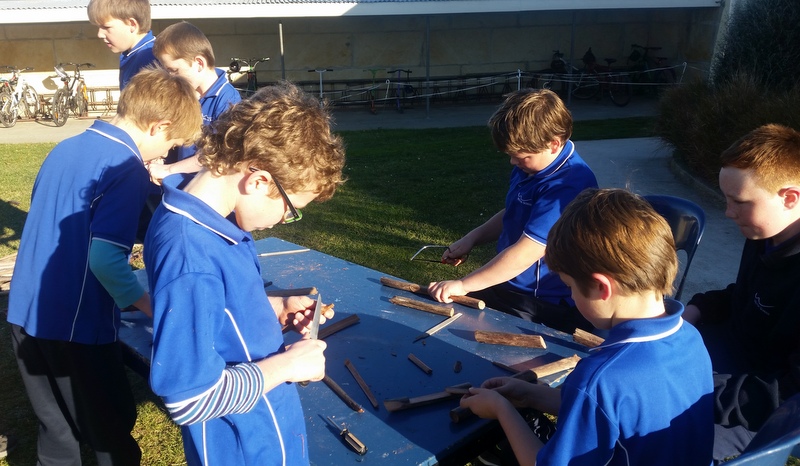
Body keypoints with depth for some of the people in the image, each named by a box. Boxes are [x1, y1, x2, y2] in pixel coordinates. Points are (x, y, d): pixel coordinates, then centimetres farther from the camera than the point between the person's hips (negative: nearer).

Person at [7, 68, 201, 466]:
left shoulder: (65, 148, 8)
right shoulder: (129, 170, -16)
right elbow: (104, 259, -23)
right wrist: (145, 302, -8)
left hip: (26, 315, 7)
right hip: (75, 325, -7)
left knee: (56, 431, 21)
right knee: (111, 433, 12)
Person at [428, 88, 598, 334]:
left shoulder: (567, 186, -27)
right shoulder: (531, 164, 3)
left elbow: (524, 255, -30)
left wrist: (463, 285, -25)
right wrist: (471, 239, 6)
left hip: (541, 304, -9)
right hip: (510, 285, 9)